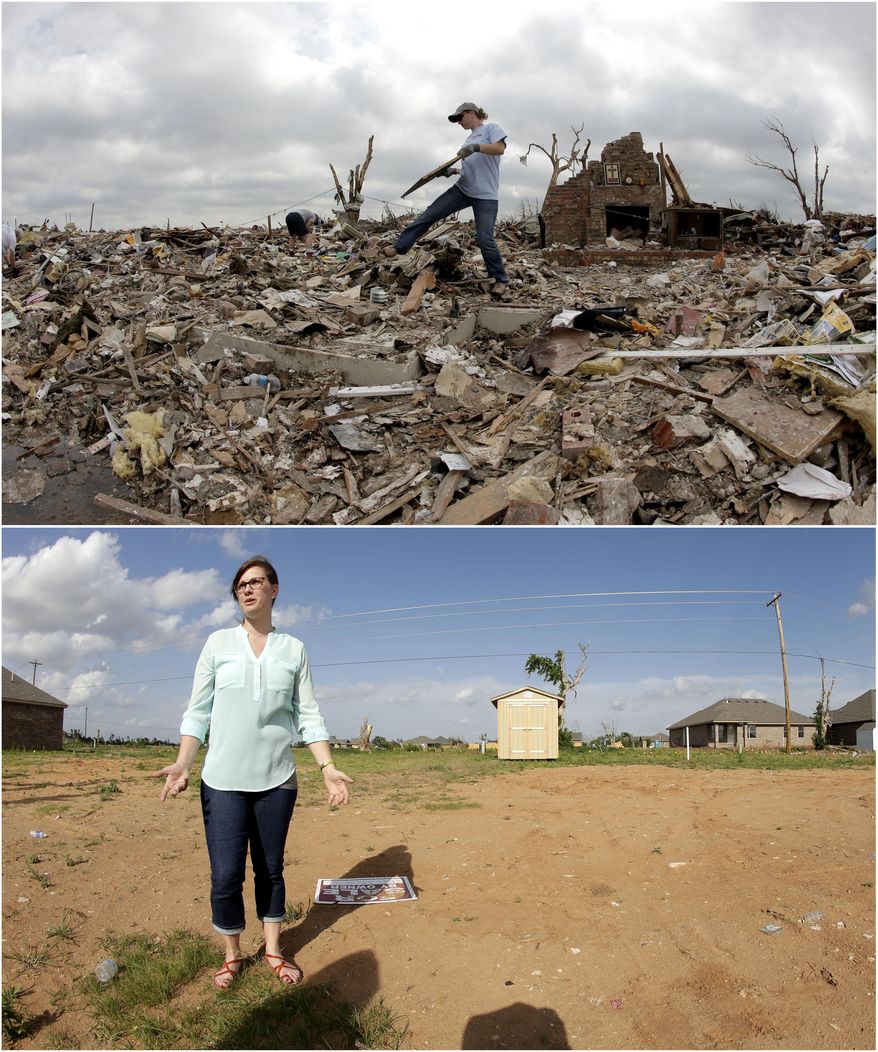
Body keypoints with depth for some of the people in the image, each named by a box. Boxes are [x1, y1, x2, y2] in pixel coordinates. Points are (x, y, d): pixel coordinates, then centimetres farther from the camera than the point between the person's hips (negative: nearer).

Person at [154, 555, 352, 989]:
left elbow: (308, 715, 3)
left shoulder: (293, 649, 4)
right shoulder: (218, 643, 2)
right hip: (223, 780, -1)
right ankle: (232, 955, 20)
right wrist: (183, 763, -9)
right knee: (226, 875, -1)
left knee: (271, 869, 11)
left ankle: (273, 951, 27)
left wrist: (328, 766, -6)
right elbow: (198, 711, 2)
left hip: (276, 779, 1)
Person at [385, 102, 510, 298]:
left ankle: (501, 280, 3)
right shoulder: (470, 138, 22)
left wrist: (477, 147, -30)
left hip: (486, 195, -8)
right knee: (430, 215, -2)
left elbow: (500, 148, -18)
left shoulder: (491, 128, 0)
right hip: (463, 189, 8)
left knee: (484, 238, -13)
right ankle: (399, 246, 2)